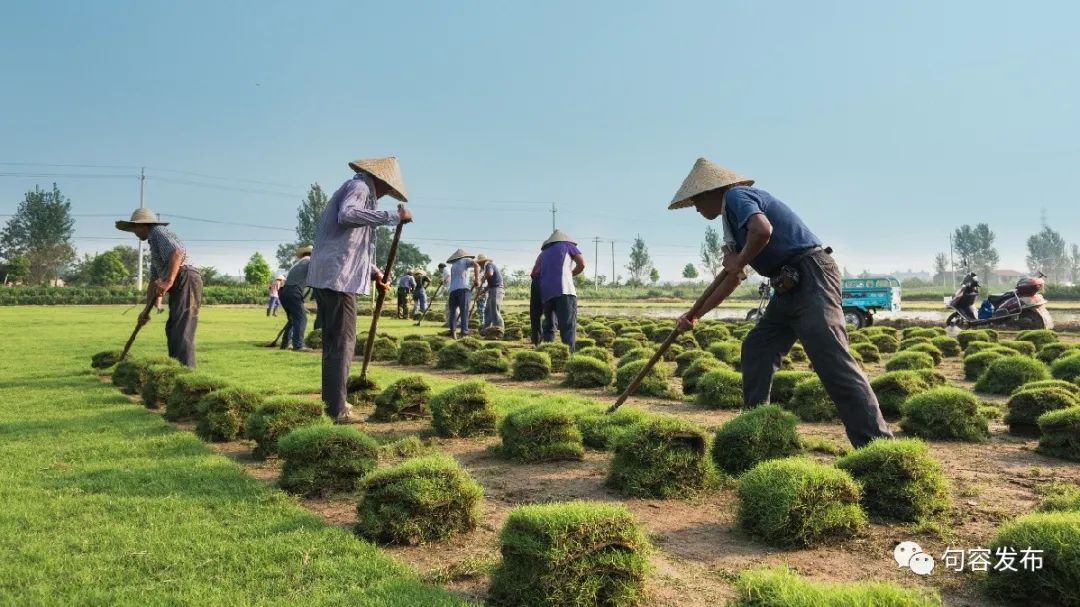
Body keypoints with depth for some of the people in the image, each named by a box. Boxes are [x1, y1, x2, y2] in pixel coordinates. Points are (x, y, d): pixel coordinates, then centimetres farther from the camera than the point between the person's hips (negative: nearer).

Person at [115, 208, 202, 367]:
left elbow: (177, 252, -22)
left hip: (186, 281, -11)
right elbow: (153, 282, 30)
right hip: (179, 288, 11)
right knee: (172, 330, 17)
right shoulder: (153, 245, 30)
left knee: (182, 332, -16)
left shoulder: (158, 232, 0)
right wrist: (146, 310, 26)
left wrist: (169, 281, -32)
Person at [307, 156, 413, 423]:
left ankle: (331, 402, 22)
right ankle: (336, 410, -8)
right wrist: (393, 217, -24)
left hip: (326, 277, 10)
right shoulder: (359, 186, -4)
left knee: (333, 342, 15)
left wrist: (375, 273, 21)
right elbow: (346, 215, -27)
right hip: (337, 277, -10)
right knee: (343, 343, -8)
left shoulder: (357, 189, 26)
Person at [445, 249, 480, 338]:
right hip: (463, 288, -5)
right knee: (464, 311, -8)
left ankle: (452, 332, 3)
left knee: (452, 311, 11)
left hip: (453, 290, 5)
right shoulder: (466, 260, 14)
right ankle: (464, 332, -15)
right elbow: (477, 266, -5)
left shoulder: (453, 266, 29)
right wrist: (477, 279, -2)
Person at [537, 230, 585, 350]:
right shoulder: (567, 245, 18)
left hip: (546, 292, 5)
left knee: (549, 326, 16)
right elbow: (582, 264, 12)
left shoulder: (543, 252, 28)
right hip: (564, 290, -5)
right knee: (568, 327, -11)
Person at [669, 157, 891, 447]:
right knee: (756, 348, 12)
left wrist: (740, 262, -10)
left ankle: (877, 442, -16)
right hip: (791, 286, 10)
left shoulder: (736, 196, -5)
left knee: (832, 359, -16)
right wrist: (695, 315, 32)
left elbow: (763, 230, -28)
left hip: (811, 277, -10)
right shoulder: (731, 216, 23)